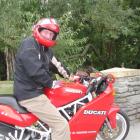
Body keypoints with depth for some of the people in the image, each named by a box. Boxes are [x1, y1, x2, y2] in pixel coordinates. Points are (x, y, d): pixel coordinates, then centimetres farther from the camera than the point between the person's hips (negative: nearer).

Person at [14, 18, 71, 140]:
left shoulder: (45, 49, 16)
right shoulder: (29, 45, -15)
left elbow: (56, 65, 20)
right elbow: (36, 72, -24)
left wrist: (69, 76, 11)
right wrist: (51, 83, -12)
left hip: (37, 91, 11)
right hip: (30, 95, -11)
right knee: (61, 124, -16)